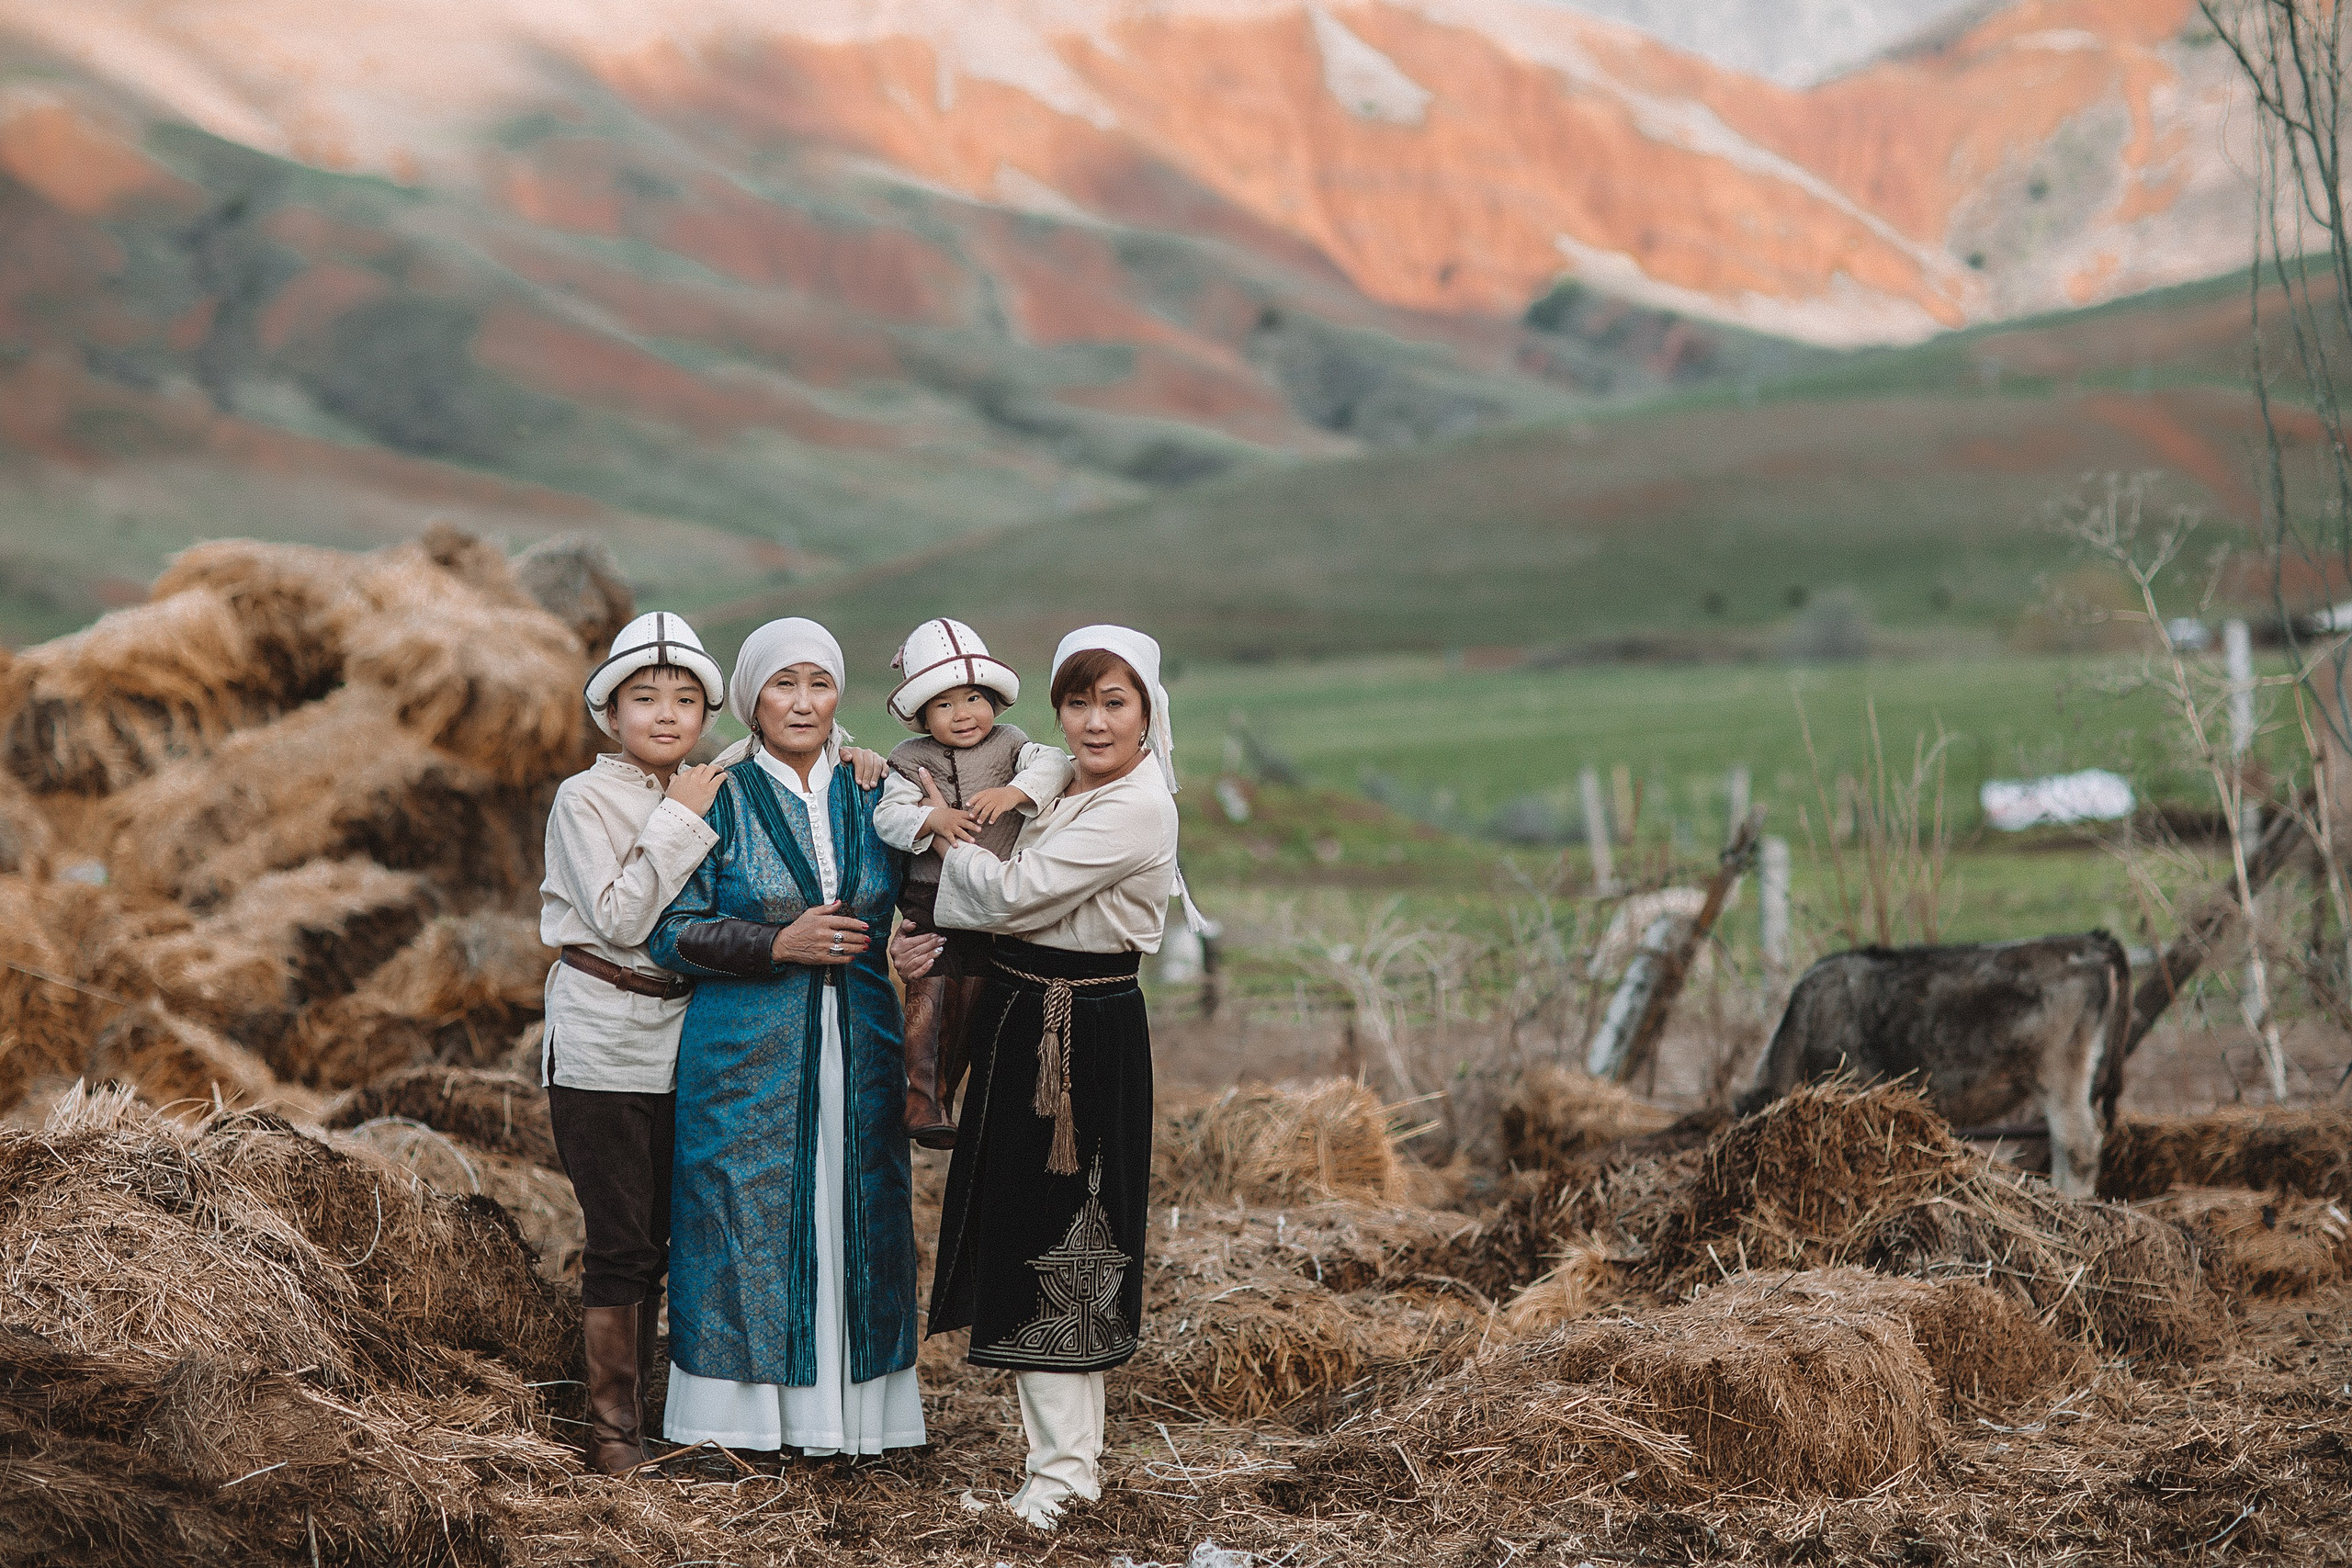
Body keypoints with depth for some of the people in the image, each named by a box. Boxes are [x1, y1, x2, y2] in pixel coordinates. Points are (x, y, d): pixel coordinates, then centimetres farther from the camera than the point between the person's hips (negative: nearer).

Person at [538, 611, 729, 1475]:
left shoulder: (706, 792, 9)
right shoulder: (584, 799, -9)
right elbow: (620, 920, -17)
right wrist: (678, 821, -18)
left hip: (679, 1039, 6)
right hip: (602, 1040, -6)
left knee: (655, 1238, 11)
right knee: (621, 1239, -4)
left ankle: (637, 1409, 20)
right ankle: (610, 1426, 5)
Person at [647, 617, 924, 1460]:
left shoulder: (869, 799, 9)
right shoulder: (721, 802, -1)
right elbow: (671, 930, -5)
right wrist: (779, 944, -16)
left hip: (856, 1051, 3)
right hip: (746, 1057, -3)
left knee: (853, 1221, 3)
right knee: (744, 1224, -2)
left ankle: (847, 1411, 12)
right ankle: (735, 1416, 6)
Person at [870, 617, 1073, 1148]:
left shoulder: (1009, 746, 2)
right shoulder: (911, 760, 0)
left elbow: (1053, 765, -13)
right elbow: (887, 817, -10)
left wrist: (1013, 791, -28)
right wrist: (933, 820, -26)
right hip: (929, 900, -2)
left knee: (970, 1003, 8)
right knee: (929, 1001, -9)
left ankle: (942, 1099, 20)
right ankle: (920, 1106, -4)